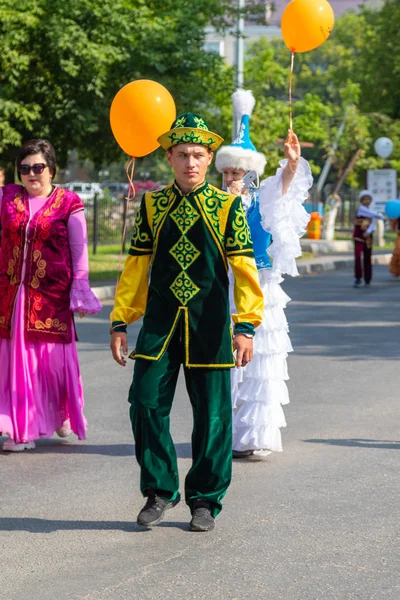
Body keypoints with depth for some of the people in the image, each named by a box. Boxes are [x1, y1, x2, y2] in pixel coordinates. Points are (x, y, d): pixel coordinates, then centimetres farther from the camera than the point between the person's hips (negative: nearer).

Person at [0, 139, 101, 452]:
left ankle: (60, 413, 29)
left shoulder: (68, 203, 0)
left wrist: (80, 291, -2)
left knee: (52, 356, 4)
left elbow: (79, 251, 1)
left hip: (51, 296, -3)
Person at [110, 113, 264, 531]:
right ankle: (159, 492, 12)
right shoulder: (152, 206, 8)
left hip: (209, 326, -2)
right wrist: (120, 323, 7)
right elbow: (136, 267, 11)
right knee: (146, 404, -5)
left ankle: (204, 501, 17)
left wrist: (246, 325, -12)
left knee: (211, 415, 3)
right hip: (160, 324, 2)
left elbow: (244, 270, -3)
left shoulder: (227, 207, 1)